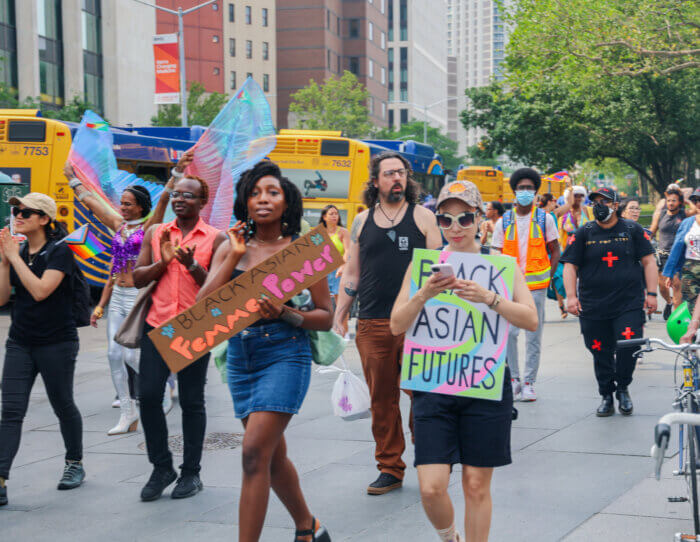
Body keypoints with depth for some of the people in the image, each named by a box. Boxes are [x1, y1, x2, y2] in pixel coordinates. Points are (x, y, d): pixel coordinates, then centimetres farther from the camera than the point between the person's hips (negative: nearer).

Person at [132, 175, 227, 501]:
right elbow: (137, 279, 8)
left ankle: (191, 473, 15)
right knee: (148, 396, -4)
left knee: (192, 402, 4)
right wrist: (162, 262, -9)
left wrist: (192, 265, -19)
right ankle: (161, 468, 11)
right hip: (157, 327, 3)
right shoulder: (155, 233, 10)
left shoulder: (215, 238, 0)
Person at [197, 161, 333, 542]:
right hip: (240, 357, 5)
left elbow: (326, 317, -1)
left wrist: (284, 313, -18)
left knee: (255, 452, -15)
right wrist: (234, 257, -9)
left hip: (285, 356, -5)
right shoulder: (231, 248, 7)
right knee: (273, 455, 16)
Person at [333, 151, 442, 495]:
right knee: (382, 400, 6)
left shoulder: (422, 217, 5)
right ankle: (390, 468, 16)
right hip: (372, 326, 2)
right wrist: (338, 318, 8)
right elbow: (351, 275, 15)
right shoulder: (362, 222, 11)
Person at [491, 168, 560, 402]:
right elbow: (497, 255, 9)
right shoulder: (504, 222, 7)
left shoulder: (544, 219, 4)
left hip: (536, 285, -1)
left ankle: (529, 383, 8)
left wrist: (547, 277, 0)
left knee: (533, 336, 2)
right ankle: (513, 379, 8)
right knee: (508, 333, -7)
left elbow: (555, 251, 10)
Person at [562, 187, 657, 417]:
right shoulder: (583, 234, 7)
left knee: (629, 347, -14)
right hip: (593, 307, 1)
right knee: (601, 354, 4)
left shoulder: (632, 230, 6)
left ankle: (623, 389, 10)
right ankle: (607, 396, 21)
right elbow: (570, 266, 4)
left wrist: (651, 293, -2)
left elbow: (648, 261, 7)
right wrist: (571, 296, -7)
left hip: (630, 304, -1)